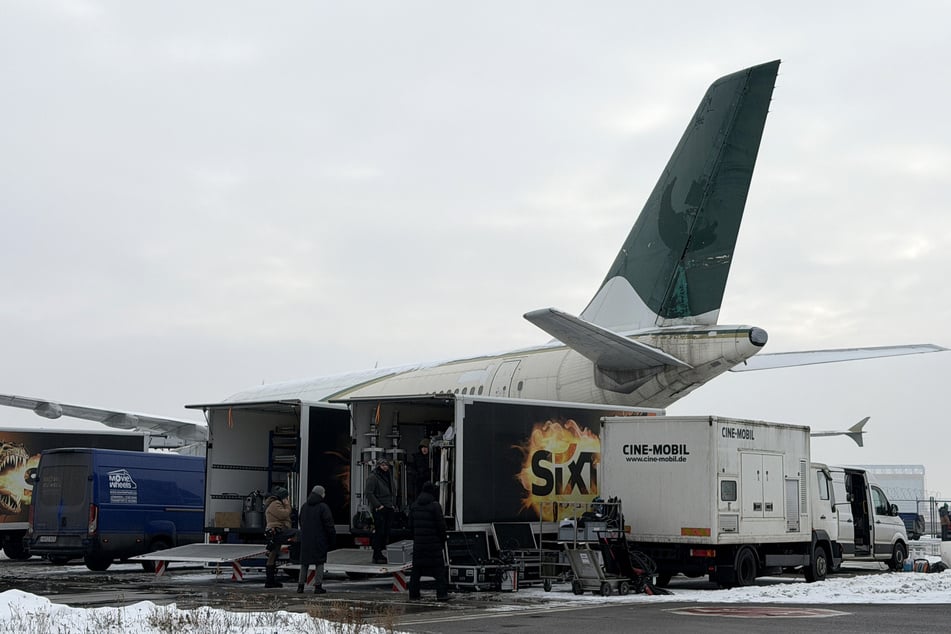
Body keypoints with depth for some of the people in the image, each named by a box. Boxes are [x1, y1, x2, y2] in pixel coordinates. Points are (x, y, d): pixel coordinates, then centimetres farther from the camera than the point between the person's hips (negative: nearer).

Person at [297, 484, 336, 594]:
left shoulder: (304, 506, 10)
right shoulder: (323, 507, -11)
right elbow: (329, 524, -12)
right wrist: (332, 539, -4)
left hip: (305, 539, 6)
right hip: (319, 540, -6)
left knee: (304, 562, 11)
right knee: (319, 562, 0)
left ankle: (300, 585, 10)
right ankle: (318, 586, -3)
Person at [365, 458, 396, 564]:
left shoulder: (389, 477, 19)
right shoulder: (373, 477, -5)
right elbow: (369, 493, -12)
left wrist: (393, 504, 11)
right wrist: (378, 505, -16)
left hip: (389, 509, 8)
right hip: (379, 510, -8)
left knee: (386, 532, 7)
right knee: (379, 532, -9)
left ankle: (381, 553, 13)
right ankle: (377, 556, -5)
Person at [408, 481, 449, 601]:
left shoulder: (414, 505, 7)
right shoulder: (435, 506, -10)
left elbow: (411, 525, 11)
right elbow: (441, 525, -9)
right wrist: (443, 540, 2)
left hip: (418, 542, 5)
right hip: (433, 542, -5)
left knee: (416, 568, 11)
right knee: (439, 568, -1)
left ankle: (413, 592, 13)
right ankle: (441, 593, -5)